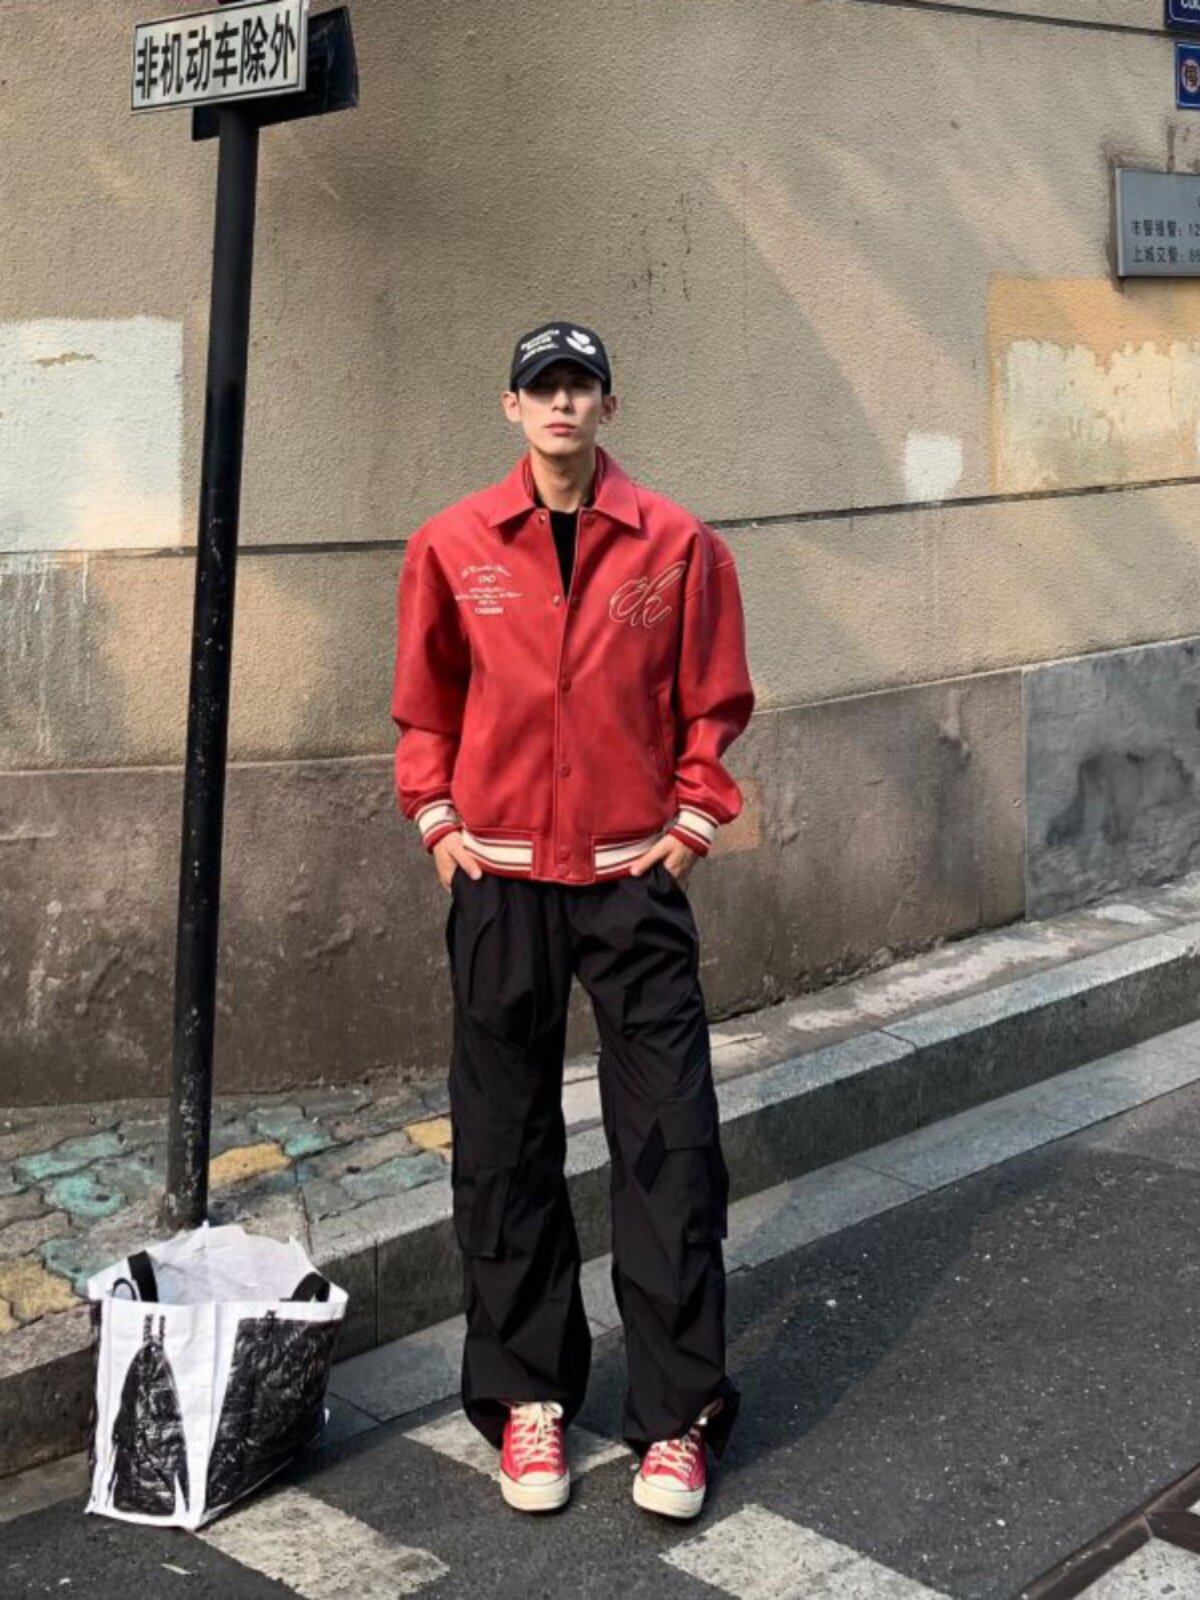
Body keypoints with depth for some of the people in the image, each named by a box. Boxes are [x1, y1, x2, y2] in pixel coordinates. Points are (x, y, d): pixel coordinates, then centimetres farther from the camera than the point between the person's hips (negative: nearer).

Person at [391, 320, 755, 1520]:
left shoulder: (677, 543, -1)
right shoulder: (452, 546, 2)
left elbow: (714, 700, 6)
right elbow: (423, 701, 11)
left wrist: (693, 820, -2)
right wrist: (436, 818, 3)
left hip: (635, 879, -1)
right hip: (499, 880, 1)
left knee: (669, 1142, -1)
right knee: (505, 1147, 8)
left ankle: (676, 1413, 11)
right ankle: (525, 1394, 23)